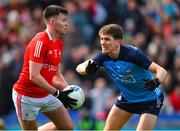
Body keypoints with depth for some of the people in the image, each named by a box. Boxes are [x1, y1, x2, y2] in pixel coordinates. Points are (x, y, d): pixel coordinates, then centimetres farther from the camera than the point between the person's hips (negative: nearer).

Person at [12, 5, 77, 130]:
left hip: (46, 95, 8)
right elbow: (34, 76, -26)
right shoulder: (40, 42, -22)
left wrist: (68, 90, -3)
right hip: (27, 96, -8)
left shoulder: (59, 43, 6)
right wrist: (57, 93, -25)